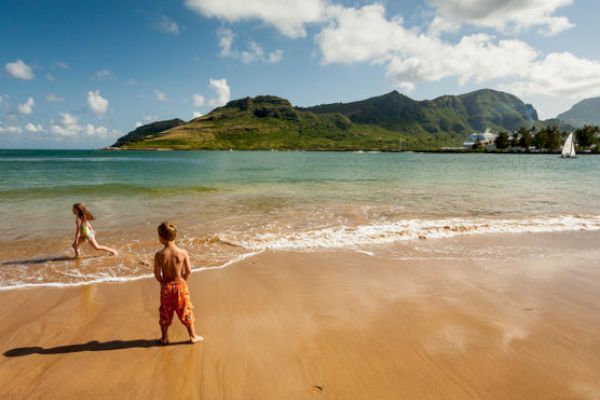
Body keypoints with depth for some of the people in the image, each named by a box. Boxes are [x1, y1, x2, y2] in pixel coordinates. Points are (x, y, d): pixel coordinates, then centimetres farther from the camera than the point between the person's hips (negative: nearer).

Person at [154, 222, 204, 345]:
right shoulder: (183, 252, -17)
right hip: (180, 285, 0)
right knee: (186, 311, 16)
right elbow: (188, 271, -10)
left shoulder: (159, 255, -18)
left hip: (166, 287, 0)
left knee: (165, 312, 20)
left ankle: (164, 338, 35)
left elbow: (157, 274, -11)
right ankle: (193, 336, 28)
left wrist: (163, 283, 8)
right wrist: (183, 281, 8)